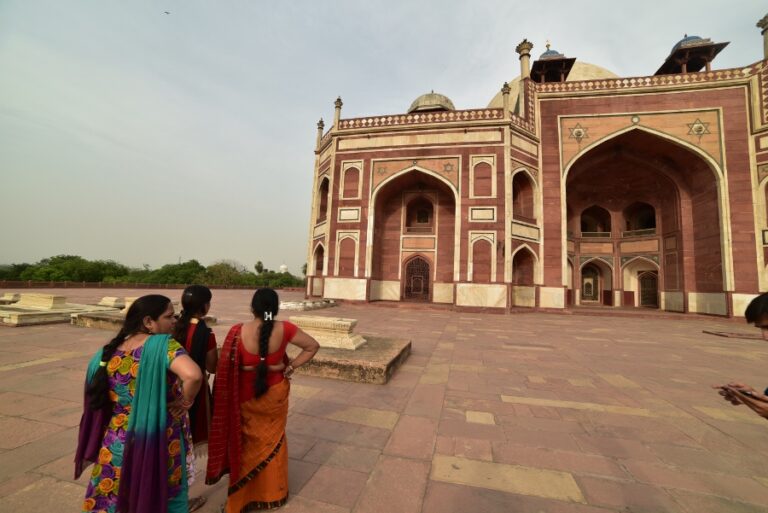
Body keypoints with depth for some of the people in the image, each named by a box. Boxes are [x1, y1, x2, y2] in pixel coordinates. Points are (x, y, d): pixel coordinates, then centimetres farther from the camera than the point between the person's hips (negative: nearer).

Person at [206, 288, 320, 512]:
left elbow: (227, 368, -15)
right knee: (273, 441, 23)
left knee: (246, 444, 22)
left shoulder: (238, 332, -20)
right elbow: (312, 346, -12)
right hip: (275, 394, 1)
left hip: (246, 396, -1)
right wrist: (290, 367, -7)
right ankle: (274, 493, 43)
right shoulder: (284, 329, -18)